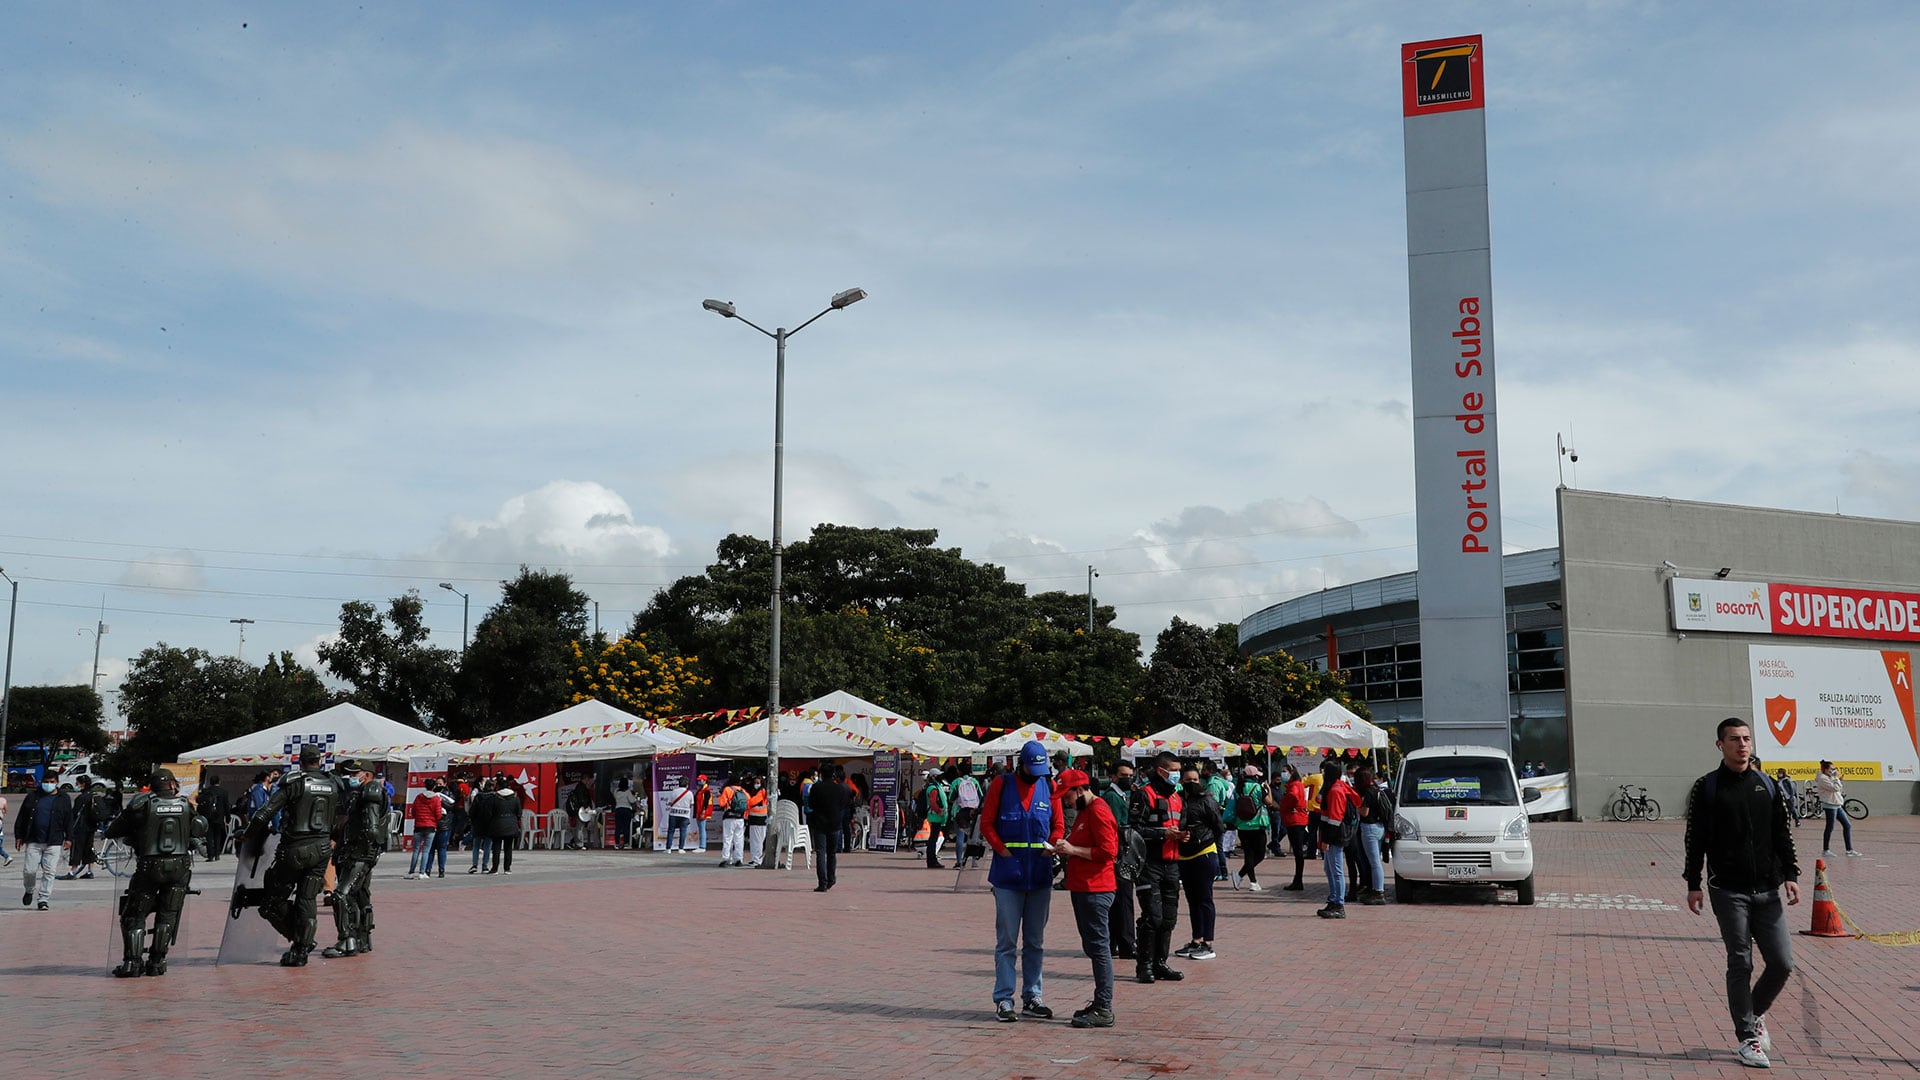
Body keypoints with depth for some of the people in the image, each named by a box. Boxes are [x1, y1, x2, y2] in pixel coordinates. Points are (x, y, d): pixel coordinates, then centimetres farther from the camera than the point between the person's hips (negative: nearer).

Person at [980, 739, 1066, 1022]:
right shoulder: (1001, 785, -1)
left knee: (1035, 941, 11)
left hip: (1040, 875, 4)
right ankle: (1003, 999, 4)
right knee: (1006, 940, -1)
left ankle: (1032, 996, 19)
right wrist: (1002, 849, -13)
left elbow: (1058, 823, 11)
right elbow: (986, 824, -1)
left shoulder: (1048, 785, 7)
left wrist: (1053, 844, -8)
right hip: (1008, 875, -4)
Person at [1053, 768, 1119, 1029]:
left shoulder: (1099, 812, -13)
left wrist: (1074, 850, -15)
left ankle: (1104, 1011, -6)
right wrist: (1067, 848, 12)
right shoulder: (1084, 812, 20)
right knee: (1092, 947, 14)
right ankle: (1100, 1004, 20)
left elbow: (1108, 851, -20)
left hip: (1095, 890, -11)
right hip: (1083, 888, 11)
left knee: (1099, 948, -8)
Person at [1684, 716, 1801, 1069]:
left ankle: (1756, 1013, 27)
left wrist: (1791, 875, 1)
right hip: (1728, 891, -3)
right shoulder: (1706, 788, -1)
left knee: (1782, 963, 1)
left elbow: (1783, 834, 12)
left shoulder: (1768, 785, 10)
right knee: (1740, 965, -1)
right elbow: (1695, 839, -1)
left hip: (1768, 891, 4)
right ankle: (1747, 1037, 10)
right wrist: (1693, 885, -4)